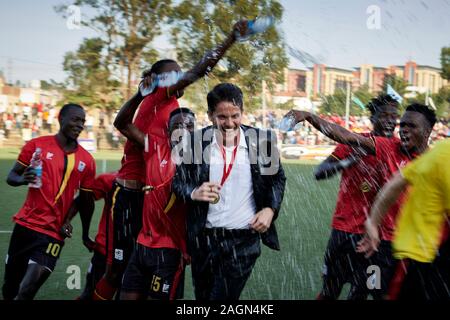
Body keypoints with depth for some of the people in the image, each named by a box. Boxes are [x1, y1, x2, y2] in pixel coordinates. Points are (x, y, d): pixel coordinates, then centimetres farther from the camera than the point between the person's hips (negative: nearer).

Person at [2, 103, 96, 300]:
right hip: (25, 224, 1)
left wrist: (86, 233, 18)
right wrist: (23, 179, -19)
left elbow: (86, 200, 12)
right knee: (10, 289, 11)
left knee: (26, 290, -15)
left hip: (54, 232, -1)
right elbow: (11, 176, 3)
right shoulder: (37, 145, -1)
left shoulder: (87, 161, 2)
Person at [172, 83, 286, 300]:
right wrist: (194, 192, -21)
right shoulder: (196, 141, -6)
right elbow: (178, 181, 1)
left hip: (244, 239, -2)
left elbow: (278, 178, 9)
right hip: (203, 238, 2)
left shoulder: (262, 140, -6)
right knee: (203, 296, 17)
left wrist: (270, 209, -7)